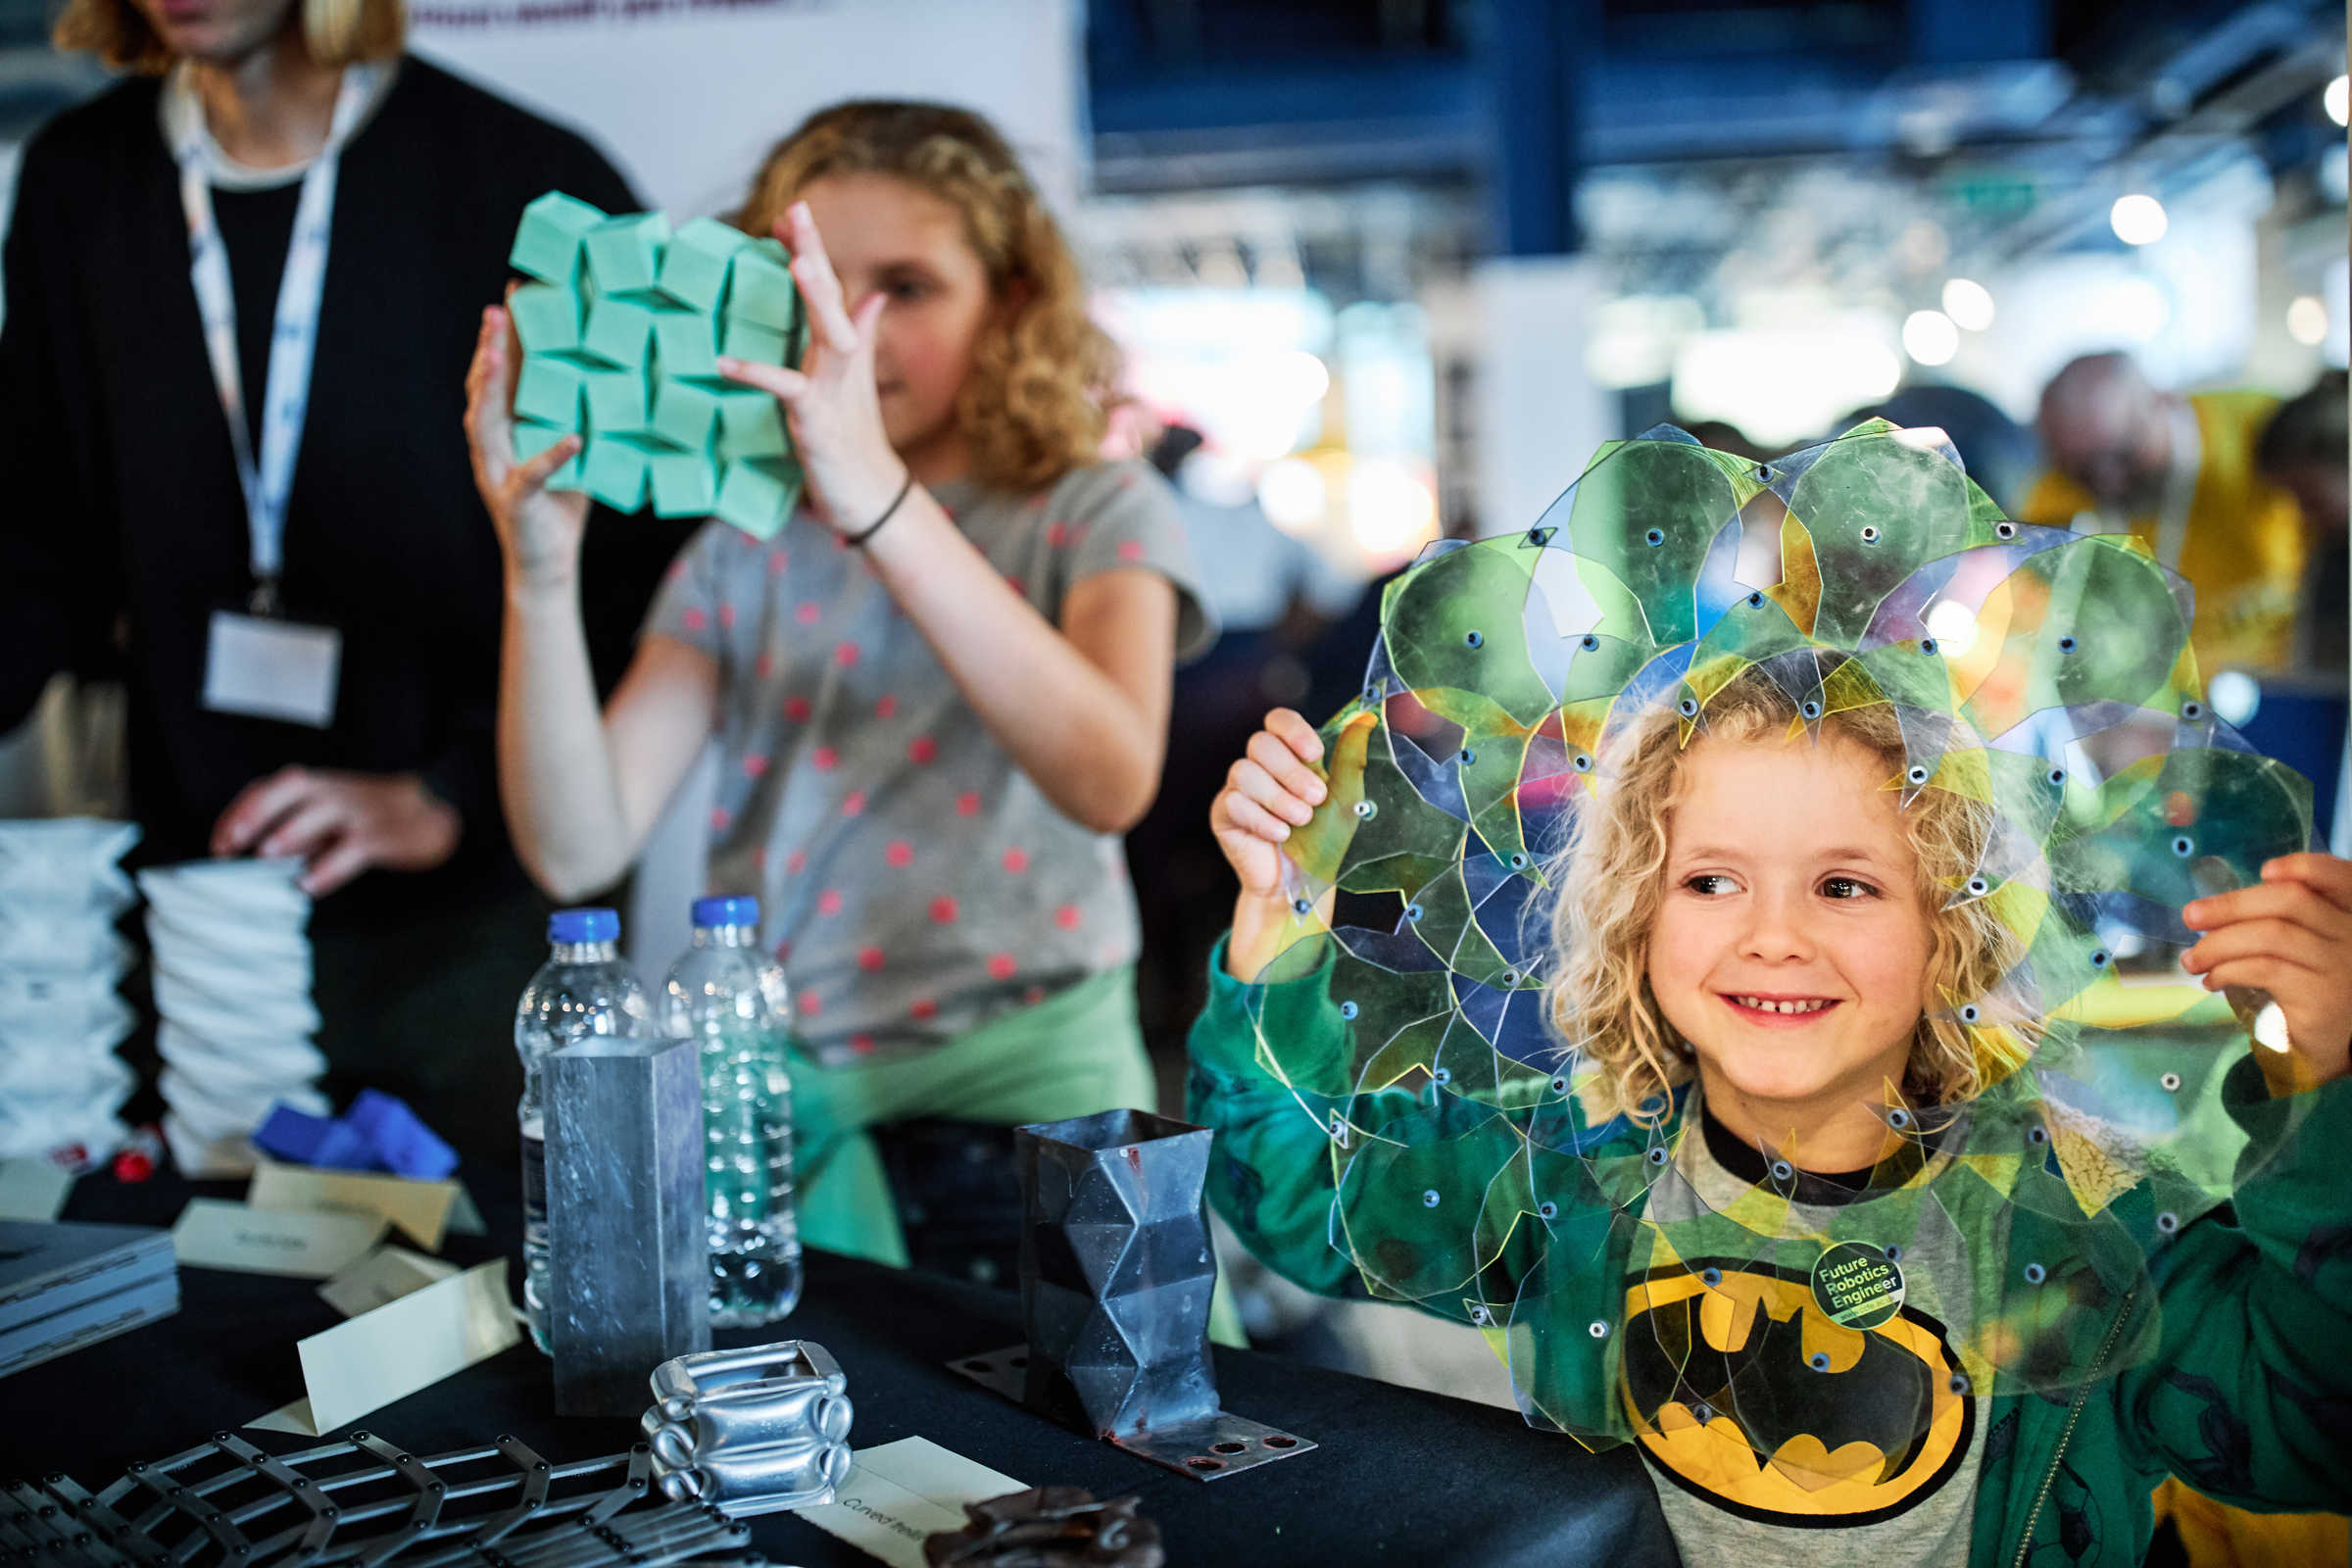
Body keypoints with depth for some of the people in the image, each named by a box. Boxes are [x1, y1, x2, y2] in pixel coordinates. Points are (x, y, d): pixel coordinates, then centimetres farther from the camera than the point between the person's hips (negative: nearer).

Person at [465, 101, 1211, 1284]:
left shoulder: (1097, 517, 2)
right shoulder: (743, 553, 10)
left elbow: (1110, 782, -22)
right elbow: (576, 851, -2)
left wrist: (880, 498, -31)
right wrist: (540, 570, -17)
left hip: (1015, 1079, -2)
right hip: (776, 1080, 2)